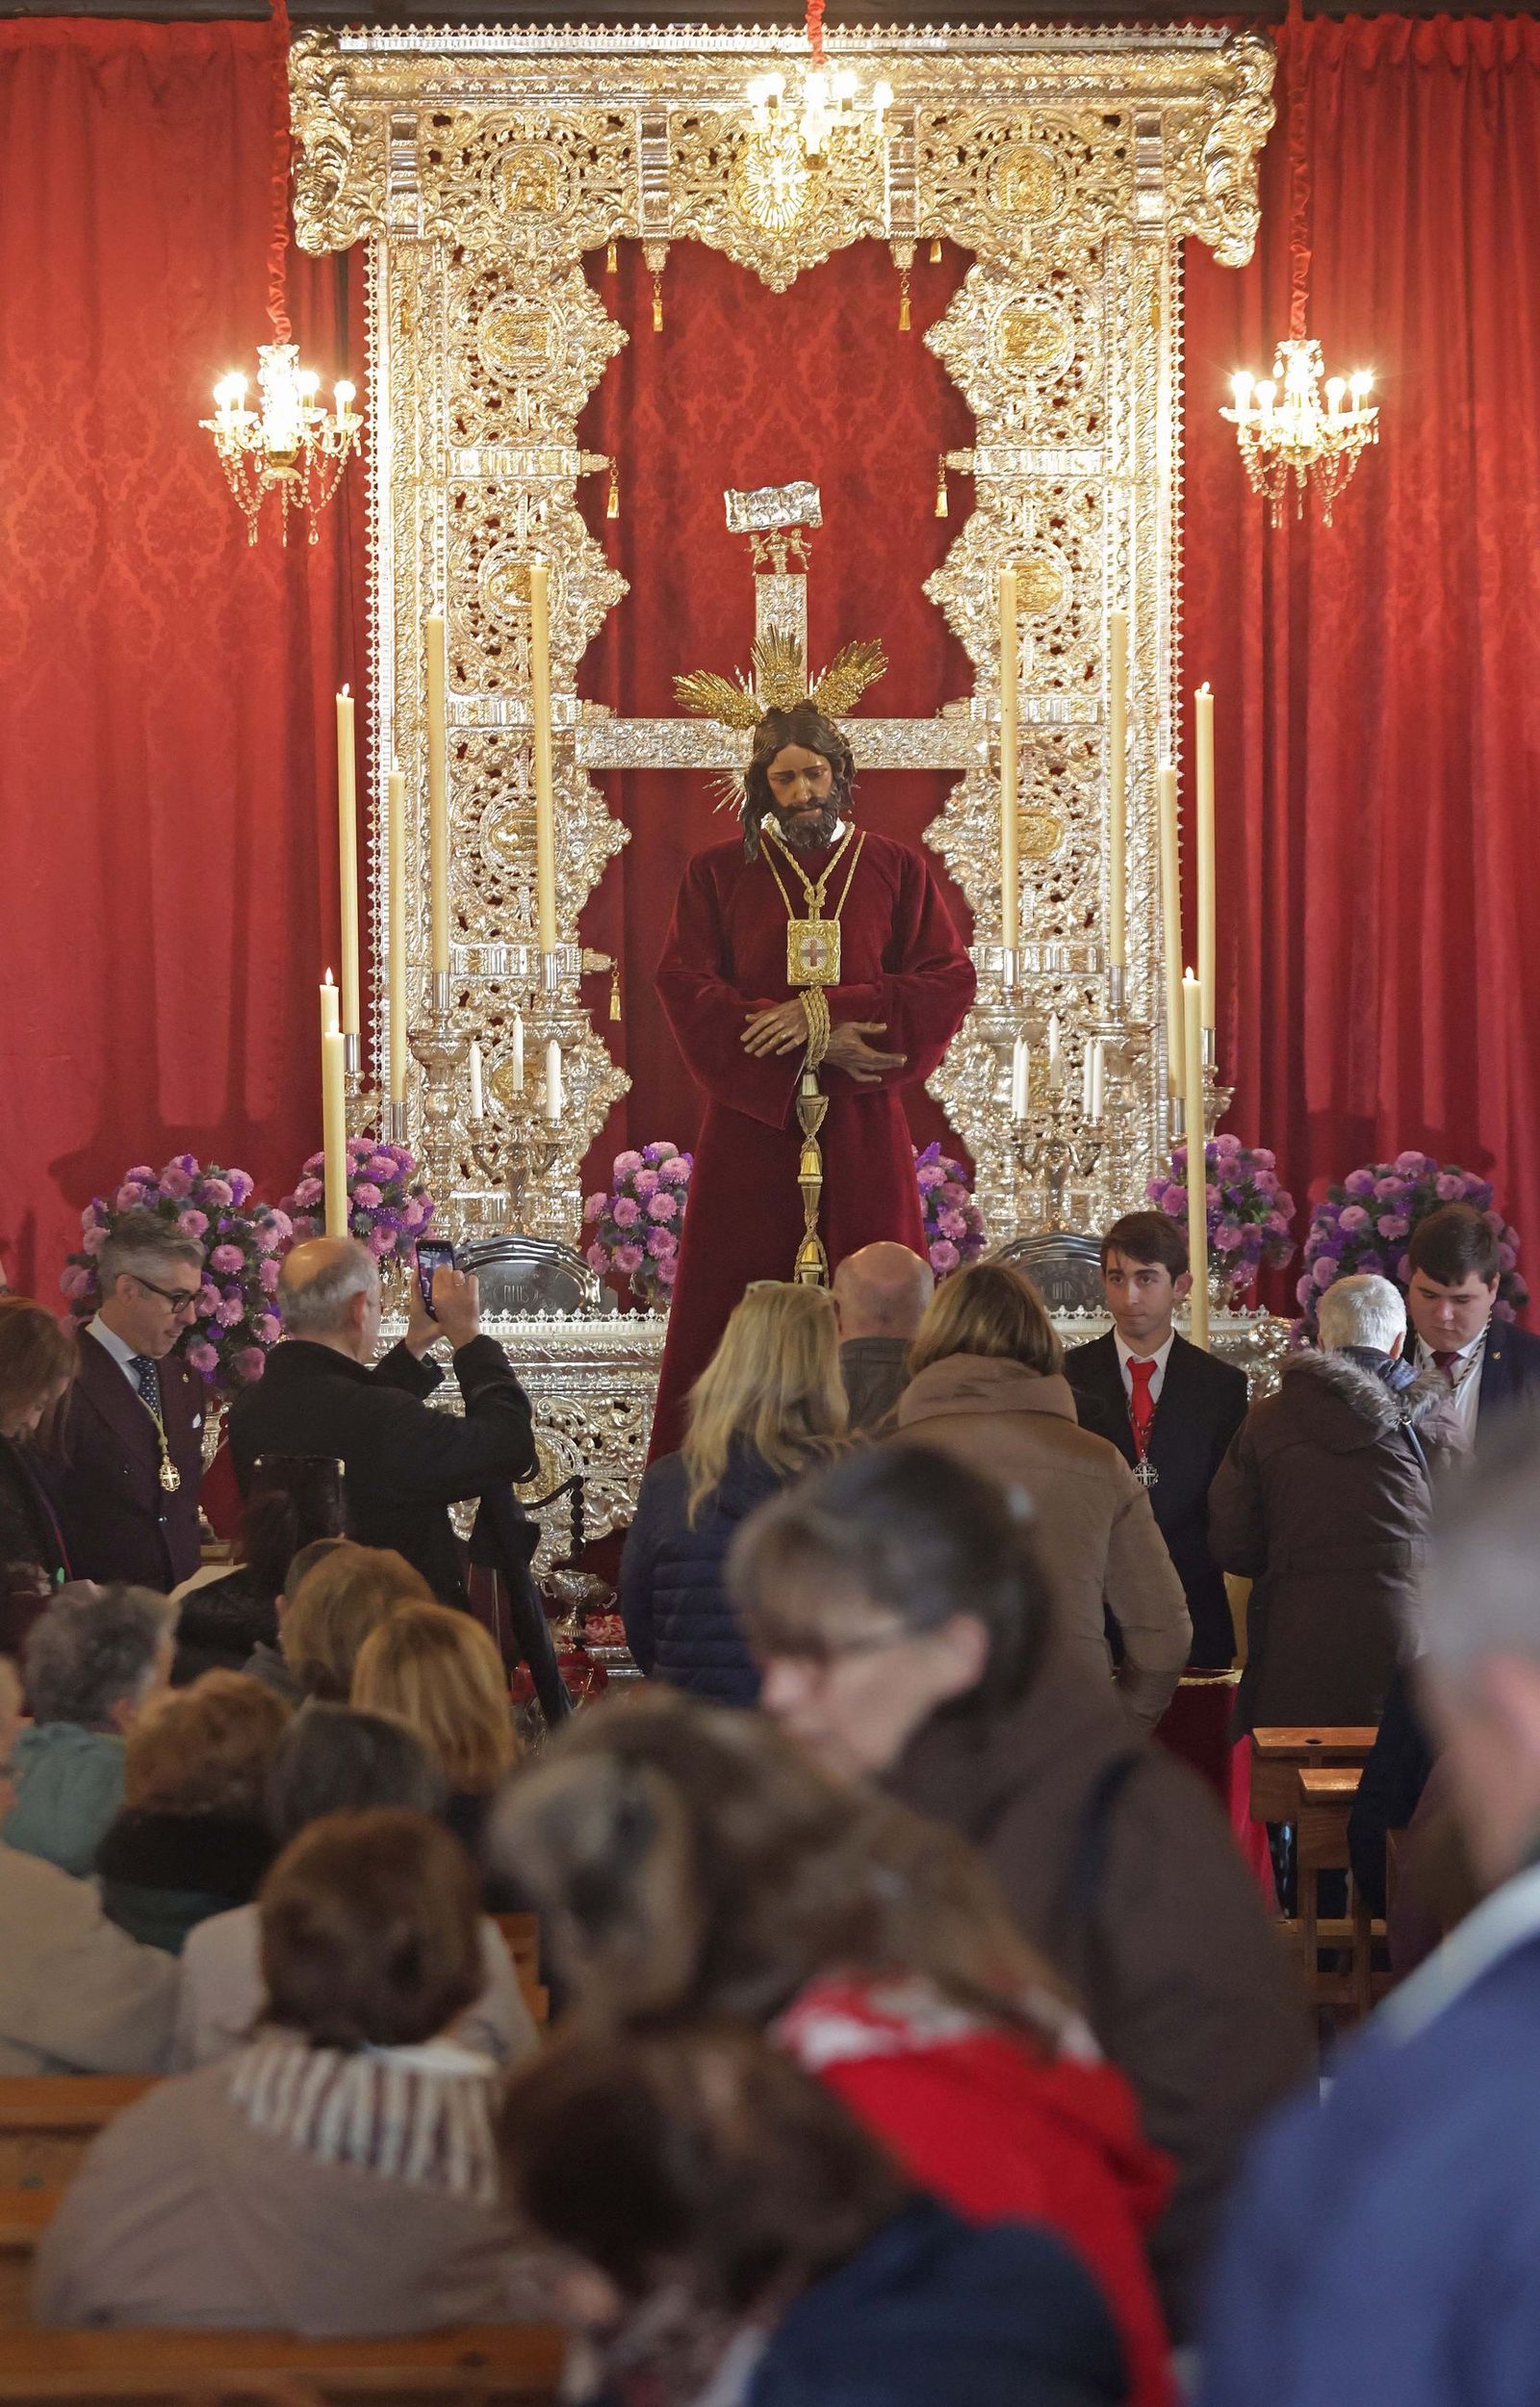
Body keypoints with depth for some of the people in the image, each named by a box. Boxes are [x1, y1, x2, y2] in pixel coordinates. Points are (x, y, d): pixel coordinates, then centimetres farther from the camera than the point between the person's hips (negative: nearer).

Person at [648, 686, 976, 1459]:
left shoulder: (896, 869, 8)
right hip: (751, 1116, 0)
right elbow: (685, 987, -3)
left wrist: (824, 1013, -13)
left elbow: (948, 981, -1)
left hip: (860, 1124, 0)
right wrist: (813, 1046, -12)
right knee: (730, 1307, -3)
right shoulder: (719, 873, 7)